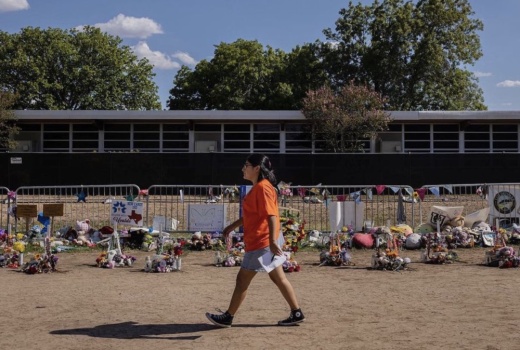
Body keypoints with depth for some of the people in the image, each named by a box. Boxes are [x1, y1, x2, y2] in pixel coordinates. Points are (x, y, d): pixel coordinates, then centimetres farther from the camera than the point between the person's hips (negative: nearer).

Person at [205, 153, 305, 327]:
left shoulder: (262, 188, -17)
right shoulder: (257, 187, 14)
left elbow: (272, 215, -25)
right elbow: (251, 214, 25)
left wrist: (272, 241, -31)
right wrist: (232, 226, 29)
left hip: (261, 243, -10)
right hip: (263, 242, 10)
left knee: (242, 279, 0)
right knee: (278, 278, 12)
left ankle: (228, 317, 11)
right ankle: (296, 313, 16)